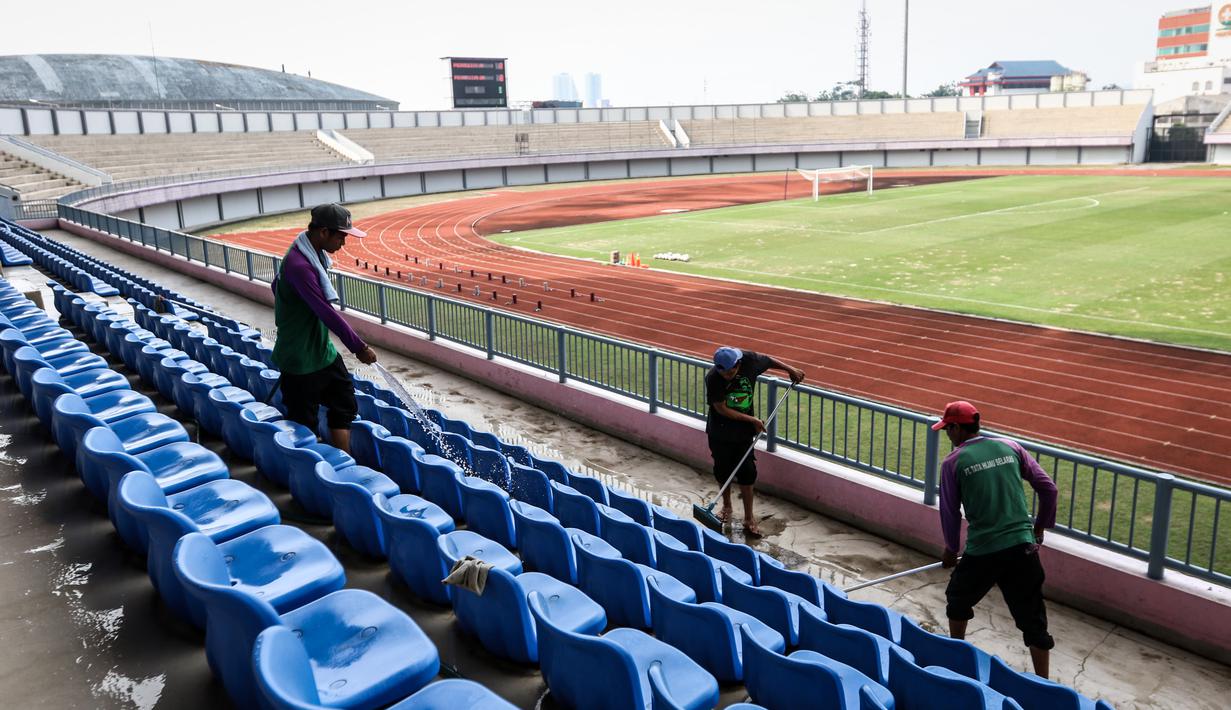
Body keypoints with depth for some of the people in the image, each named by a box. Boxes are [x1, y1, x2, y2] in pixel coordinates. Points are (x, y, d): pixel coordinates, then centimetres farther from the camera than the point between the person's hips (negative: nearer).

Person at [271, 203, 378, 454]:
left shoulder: (314, 254, 4)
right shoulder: (299, 264, -27)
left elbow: (277, 286, 19)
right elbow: (327, 312, -28)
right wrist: (360, 347, -23)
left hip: (323, 349, 9)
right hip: (301, 359, -9)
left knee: (345, 405, 13)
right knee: (304, 424, 4)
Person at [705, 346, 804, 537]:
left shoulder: (749, 360, -18)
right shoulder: (713, 378, -26)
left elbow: (769, 361, 6)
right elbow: (721, 409, -20)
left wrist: (791, 369, 12)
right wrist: (752, 419, -17)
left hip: (744, 431, 2)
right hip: (720, 432, -1)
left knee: (747, 472, 2)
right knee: (722, 470, 12)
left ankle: (749, 519, 11)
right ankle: (726, 506, 37)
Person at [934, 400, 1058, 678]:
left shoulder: (953, 462, -3)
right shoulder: (1010, 447, 6)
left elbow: (950, 512, 3)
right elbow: (1048, 487, 7)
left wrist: (951, 549, 18)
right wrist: (1041, 526, 20)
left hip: (981, 551, -2)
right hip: (1023, 546, 3)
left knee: (958, 601, 23)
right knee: (1033, 618, 9)